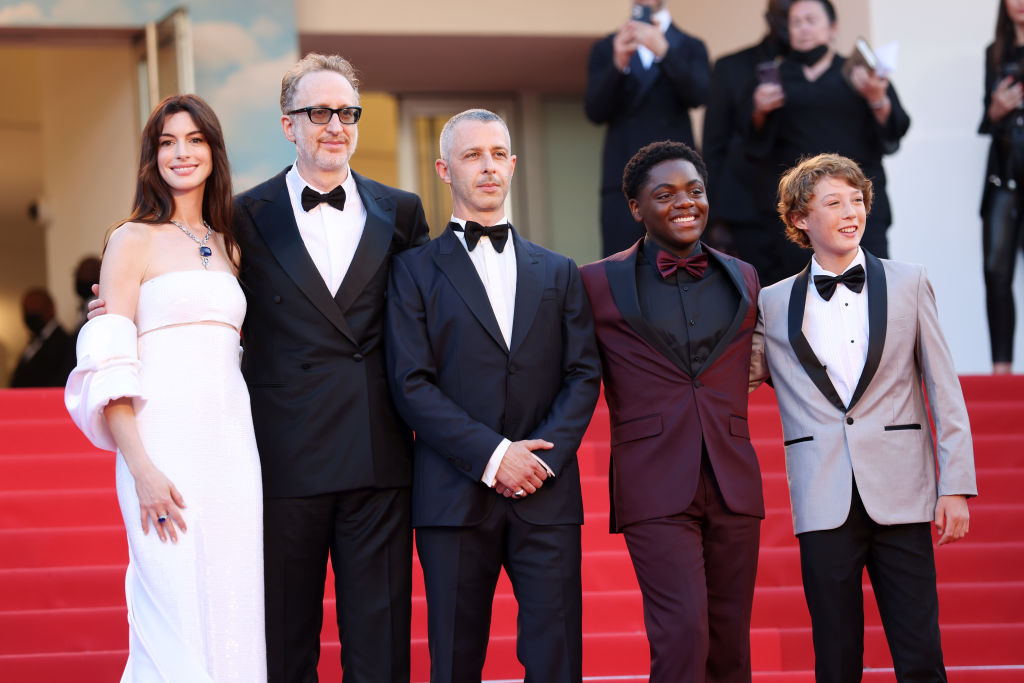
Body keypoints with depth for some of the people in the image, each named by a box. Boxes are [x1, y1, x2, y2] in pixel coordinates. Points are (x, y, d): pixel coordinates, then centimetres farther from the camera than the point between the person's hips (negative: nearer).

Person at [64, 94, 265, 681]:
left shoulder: (229, 247, 18)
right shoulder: (135, 240, 1)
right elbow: (108, 364, -7)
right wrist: (140, 468, -17)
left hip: (234, 449, 6)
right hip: (167, 446, -5)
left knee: (235, 620, 3)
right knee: (176, 622, -8)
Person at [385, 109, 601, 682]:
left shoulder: (558, 273, 17)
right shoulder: (415, 270, 7)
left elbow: (583, 375, 9)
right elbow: (412, 384, -3)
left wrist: (544, 454, -8)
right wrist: (493, 456, -12)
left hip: (547, 495, 2)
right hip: (456, 498, -2)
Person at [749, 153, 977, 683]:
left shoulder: (908, 284, 9)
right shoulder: (773, 305, 9)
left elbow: (944, 392, 6)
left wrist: (955, 486, -1)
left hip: (900, 498, 0)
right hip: (825, 504, 1)